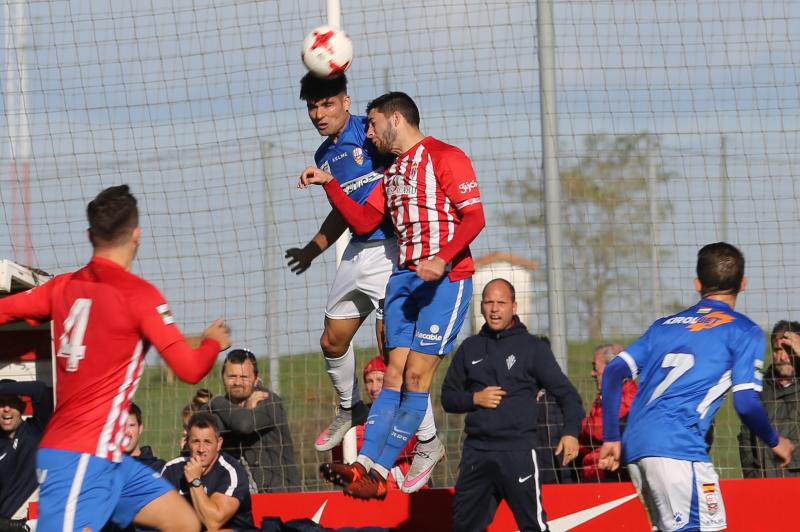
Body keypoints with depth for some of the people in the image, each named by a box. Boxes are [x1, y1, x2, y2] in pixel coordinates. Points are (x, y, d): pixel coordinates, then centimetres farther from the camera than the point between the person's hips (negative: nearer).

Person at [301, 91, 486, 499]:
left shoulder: (444, 157, -5)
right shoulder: (392, 173, 22)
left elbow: (474, 217, -12)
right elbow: (363, 222, 20)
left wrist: (443, 259, -26)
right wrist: (328, 183, 11)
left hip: (445, 278, -7)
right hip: (404, 277, 7)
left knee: (416, 373, -10)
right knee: (395, 373, -2)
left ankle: (378, 471, -13)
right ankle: (366, 464, -14)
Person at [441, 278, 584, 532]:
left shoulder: (532, 347, 3)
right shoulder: (470, 348, 14)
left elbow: (566, 392, 0)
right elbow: (448, 397, 18)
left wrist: (571, 431, -15)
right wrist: (474, 399, -2)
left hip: (518, 451, -4)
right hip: (476, 452, 4)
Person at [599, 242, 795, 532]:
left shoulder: (665, 325, 23)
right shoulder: (744, 330, 6)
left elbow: (613, 371, 15)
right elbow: (745, 403, -3)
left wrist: (611, 439, 18)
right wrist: (775, 442, 15)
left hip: (634, 444, 7)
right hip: (678, 444, -7)